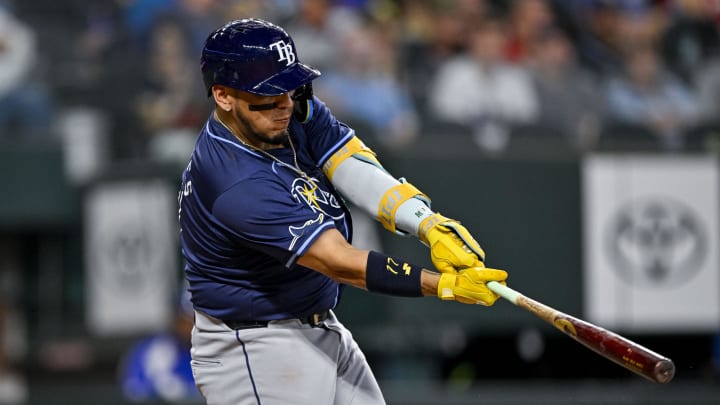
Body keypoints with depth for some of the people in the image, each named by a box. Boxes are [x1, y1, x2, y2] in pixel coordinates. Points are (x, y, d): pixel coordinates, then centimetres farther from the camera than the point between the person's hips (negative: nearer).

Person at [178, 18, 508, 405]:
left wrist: (430, 224, -34)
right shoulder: (237, 183, -29)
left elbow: (360, 173, -17)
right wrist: (445, 284, -34)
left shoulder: (297, 113, -4)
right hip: (255, 355, -9)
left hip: (323, 330, 9)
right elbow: (340, 263, -30)